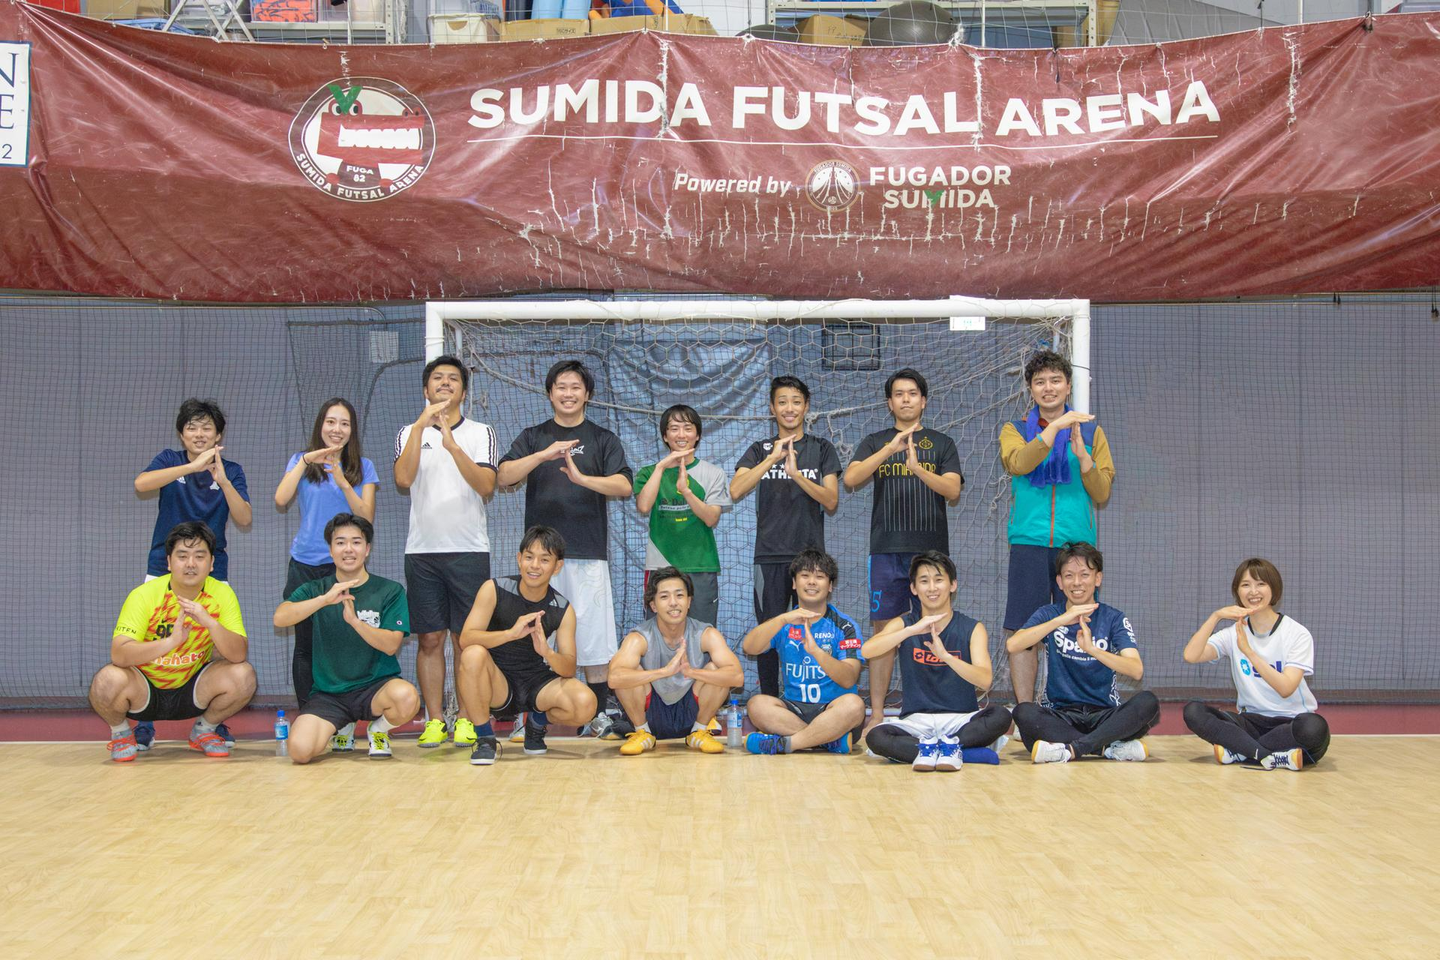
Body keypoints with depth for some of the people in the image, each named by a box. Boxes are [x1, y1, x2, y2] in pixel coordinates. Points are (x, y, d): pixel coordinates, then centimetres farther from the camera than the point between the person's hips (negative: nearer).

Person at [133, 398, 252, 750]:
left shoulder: (231, 471, 3)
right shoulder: (169, 460, 0)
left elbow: (244, 519, -10)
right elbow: (141, 484, -22)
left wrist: (222, 480, -23)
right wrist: (193, 466, -30)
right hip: (164, 570, -1)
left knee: (222, 648, -2)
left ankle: (215, 723, 12)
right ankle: (144, 726, 7)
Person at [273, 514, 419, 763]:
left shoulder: (390, 591, 2)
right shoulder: (314, 590, 5)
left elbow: (391, 645, -8)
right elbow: (280, 618, -13)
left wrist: (354, 620, -22)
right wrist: (325, 599, -26)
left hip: (376, 686, -1)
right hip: (328, 693, 1)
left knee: (406, 697, -36)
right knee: (300, 750, -25)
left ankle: (379, 729, 3)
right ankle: (343, 726, 12)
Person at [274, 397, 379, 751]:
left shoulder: (363, 468, 7)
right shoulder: (302, 462, 9)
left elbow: (366, 518, -3)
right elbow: (281, 501, -7)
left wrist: (342, 482, -15)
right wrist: (305, 462, -13)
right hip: (305, 566, 1)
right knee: (306, 644, 2)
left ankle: (344, 723, 0)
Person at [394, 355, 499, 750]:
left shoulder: (481, 433, 5)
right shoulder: (409, 433, 9)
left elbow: (486, 487, -10)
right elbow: (403, 480, -10)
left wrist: (453, 447, -22)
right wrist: (421, 425, -16)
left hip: (469, 549, -1)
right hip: (422, 550, 1)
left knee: (467, 639, 0)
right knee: (429, 639, 3)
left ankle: (467, 721, 7)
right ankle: (434, 720, 9)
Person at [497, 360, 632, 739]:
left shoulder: (602, 439, 10)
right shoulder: (533, 437, 13)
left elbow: (624, 485, -5)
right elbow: (504, 476, -3)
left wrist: (582, 478, -21)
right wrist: (544, 455, -18)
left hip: (588, 551, -1)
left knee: (594, 637, -2)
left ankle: (600, 714, 5)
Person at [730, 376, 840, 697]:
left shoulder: (822, 449, 8)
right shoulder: (760, 450, 10)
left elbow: (831, 502, -1)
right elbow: (735, 492, -6)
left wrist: (796, 473, -15)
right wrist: (772, 458, -17)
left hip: (810, 553, 0)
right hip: (769, 555, 1)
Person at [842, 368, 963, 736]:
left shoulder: (942, 444, 10)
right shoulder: (874, 443, 11)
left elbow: (953, 492, -4)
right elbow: (850, 479, -6)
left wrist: (918, 469, -22)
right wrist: (890, 448, -18)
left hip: (931, 550, 0)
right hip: (886, 551, 0)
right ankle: (876, 713, 3)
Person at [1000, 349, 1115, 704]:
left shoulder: (1091, 432, 13)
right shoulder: (1015, 430, 11)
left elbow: (1102, 494, 5)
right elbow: (1018, 463, -12)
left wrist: (1082, 455, -10)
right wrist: (1056, 428, -21)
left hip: (1076, 543, 1)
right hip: (1029, 543, -1)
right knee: (1023, 630, -5)